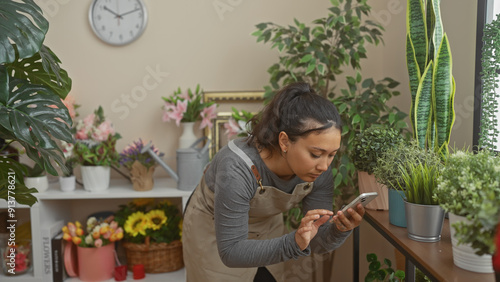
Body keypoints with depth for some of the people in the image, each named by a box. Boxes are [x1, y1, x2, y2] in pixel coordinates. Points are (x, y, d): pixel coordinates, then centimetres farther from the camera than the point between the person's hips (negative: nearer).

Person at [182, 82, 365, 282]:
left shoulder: (319, 170, -23)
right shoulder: (236, 169, -39)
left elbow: (317, 241, -13)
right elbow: (231, 252, -34)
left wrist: (340, 230, -34)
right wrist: (294, 243, -45)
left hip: (266, 227, 4)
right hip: (213, 232, -4)